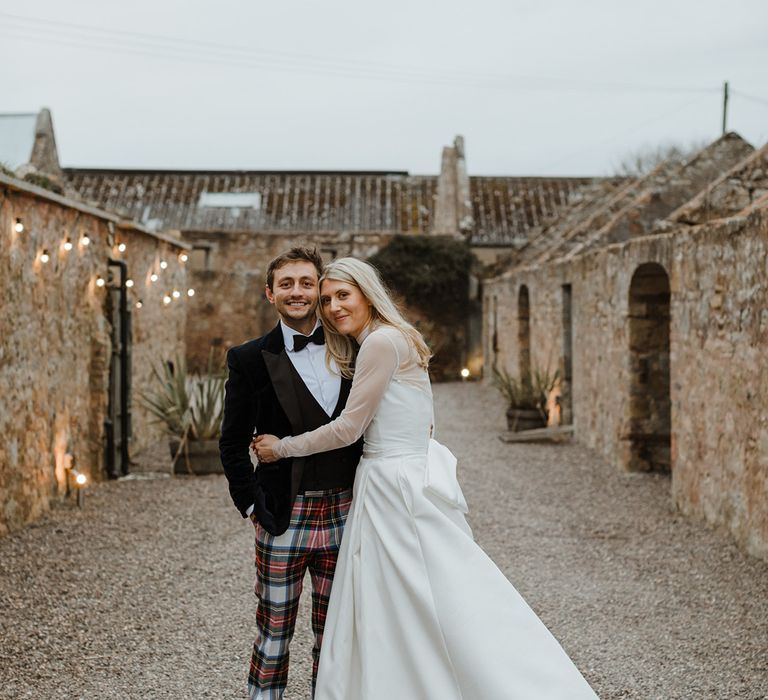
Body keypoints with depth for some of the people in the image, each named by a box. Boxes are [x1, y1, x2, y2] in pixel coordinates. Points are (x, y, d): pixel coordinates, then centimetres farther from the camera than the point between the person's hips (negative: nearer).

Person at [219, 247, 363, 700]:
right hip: (284, 518, -3)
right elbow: (233, 442, 1)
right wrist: (252, 504, -6)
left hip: (344, 515, 3)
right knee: (274, 633, 6)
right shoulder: (251, 360, -2)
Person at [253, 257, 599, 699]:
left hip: (399, 490, -10)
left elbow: (348, 429, -13)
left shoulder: (383, 341, -15)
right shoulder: (377, 346, 16)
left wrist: (282, 447, -3)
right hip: (388, 485, 10)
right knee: (382, 619, 13)